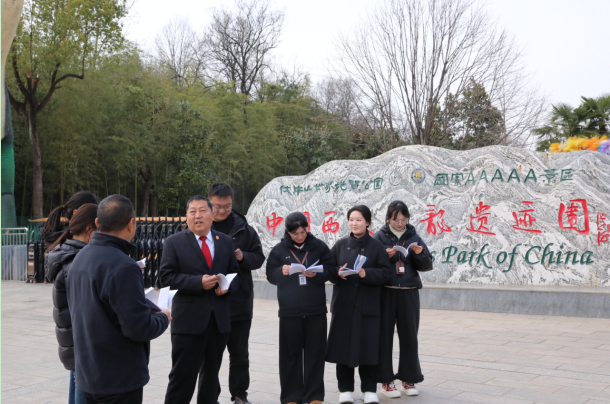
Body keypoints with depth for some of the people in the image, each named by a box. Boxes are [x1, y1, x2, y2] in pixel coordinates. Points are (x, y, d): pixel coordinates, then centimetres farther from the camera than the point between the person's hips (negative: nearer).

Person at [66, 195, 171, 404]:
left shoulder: (79, 258, 5)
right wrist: (163, 319, -4)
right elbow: (139, 328, -25)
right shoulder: (123, 267, -23)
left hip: (87, 372, 8)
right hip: (119, 378, -8)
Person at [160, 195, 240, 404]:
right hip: (189, 318, -4)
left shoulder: (226, 241, 10)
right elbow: (166, 277, -8)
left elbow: (234, 273, 15)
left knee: (212, 373, 16)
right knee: (183, 375, -1)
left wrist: (227, 286, -7)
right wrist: (198, 282, -19)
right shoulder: (174, 242, -1)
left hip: (220, 318, 4)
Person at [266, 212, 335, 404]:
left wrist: (317, 274, -17)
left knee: (315, 352, 5)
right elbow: (271, 275, 3)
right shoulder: (279, 250, 3)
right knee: (291, 352, 6)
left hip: (316, 309, 0)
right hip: (289, 310, 0)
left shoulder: (319, 246, 2)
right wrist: (281, 272, -17)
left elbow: (330, 269, 1)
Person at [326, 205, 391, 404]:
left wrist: (366, 274, -21)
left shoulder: (376, 246, 1)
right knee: (343, 346, 3)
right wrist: (337, 273, -15)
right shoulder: (340, 245, 7)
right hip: (343, 304, 2)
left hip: (367, 305, -2)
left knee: (367, 346, 1)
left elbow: (385, 273, -5)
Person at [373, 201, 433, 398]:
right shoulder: (379, 237, 0)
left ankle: (408, 378, 19)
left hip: (409, 293, 2)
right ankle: (386, 380, 12)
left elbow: (427, 265, 6)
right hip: (385, 293, -2)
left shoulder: (414, 237, 7)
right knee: (384, 336, 2)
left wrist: (420, 253, -13)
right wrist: (385, 256, -18)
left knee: (409, 336, 6)